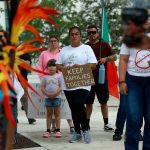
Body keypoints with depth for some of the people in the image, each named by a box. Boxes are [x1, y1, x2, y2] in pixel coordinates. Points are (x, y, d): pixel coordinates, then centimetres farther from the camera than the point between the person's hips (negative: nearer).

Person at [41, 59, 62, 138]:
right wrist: (47, 94, -12)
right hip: (48, 97, 2)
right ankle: (48, 130, 10)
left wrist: (55, 93, -16)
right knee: (49, 114, 8)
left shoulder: (58, 76, 0)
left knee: (57, 113, 3)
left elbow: (61, 87, -4)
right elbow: (42, 87, 3)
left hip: (57, 97, -2)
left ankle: (58, 130, 6)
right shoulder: (45, 77, 6)